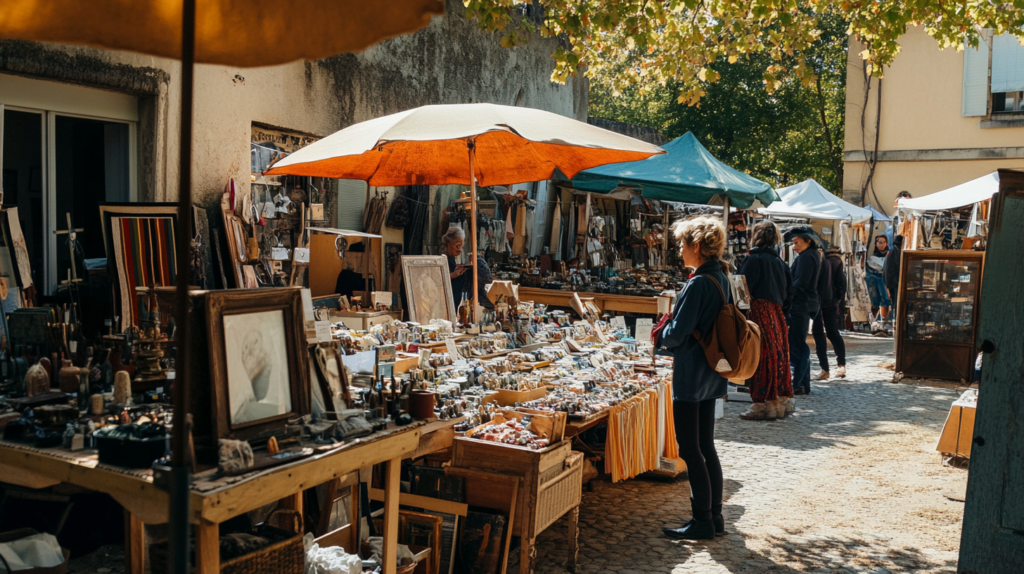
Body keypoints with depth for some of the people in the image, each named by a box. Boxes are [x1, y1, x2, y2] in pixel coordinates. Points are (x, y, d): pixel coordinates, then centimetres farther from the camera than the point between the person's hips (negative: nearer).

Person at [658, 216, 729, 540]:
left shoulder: (698, 284, -20)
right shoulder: (721, 278, 9)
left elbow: (678, 333, -20)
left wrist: (662, 336, 1)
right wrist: (671, 334, 14)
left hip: (691, 374, -9)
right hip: (711, 375, 9)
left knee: (690, 449, 0)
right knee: (706, 446, 16)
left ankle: (702, 522, 7)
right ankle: (715, 516, 23)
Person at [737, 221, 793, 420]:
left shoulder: (753, 258, -9)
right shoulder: (779, 260, 13)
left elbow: (743, 286, -12)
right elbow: (788, 289, 16)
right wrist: (782, 308, 20)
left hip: (759, 310, -8)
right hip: (777, 312, 8)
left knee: (762, 356, -6)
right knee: (778, 353, 12)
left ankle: (763, 404, -4)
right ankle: (782, 399, 20)